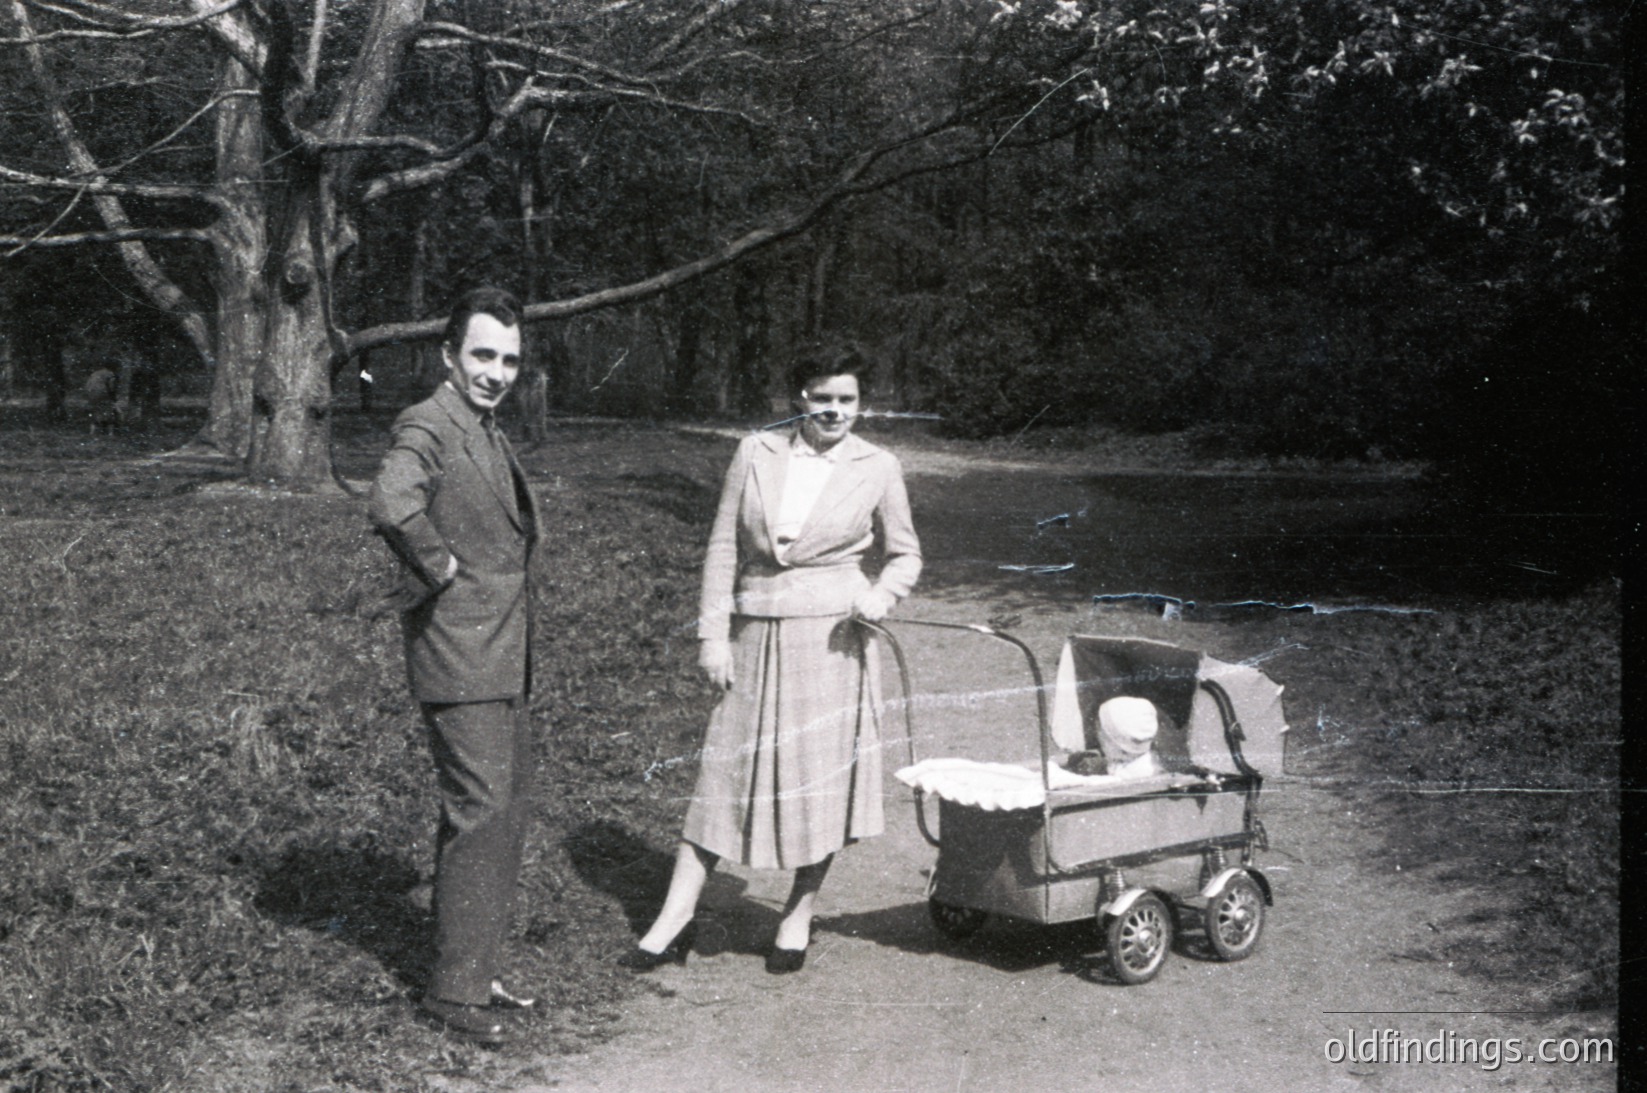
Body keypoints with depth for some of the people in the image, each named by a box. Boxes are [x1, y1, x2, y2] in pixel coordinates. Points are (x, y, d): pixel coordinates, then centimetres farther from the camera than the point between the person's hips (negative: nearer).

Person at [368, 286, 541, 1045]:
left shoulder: (489, 434, 16)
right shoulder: (429, 427, -15)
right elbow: (392, 504, -36)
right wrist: (436, 569, -22)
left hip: (503, 655, 10)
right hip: (458, 653, -10)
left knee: (506, 808, 16)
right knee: (480, 812, -6)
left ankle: (476, 966, 28)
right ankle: (455, 988, 4)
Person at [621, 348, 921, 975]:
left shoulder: (878, 469, 2)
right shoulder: (755, 455, 4)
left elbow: (905, 554, 11)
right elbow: (723, 548, 5)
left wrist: (882, 594, -10)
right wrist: (712, 634, 0)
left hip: (832, 641, -1)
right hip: (756, 640, 1)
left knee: (822, 782, 5)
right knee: (724, 775, 4)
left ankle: (798, 919, 23)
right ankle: (674, 922, 11)